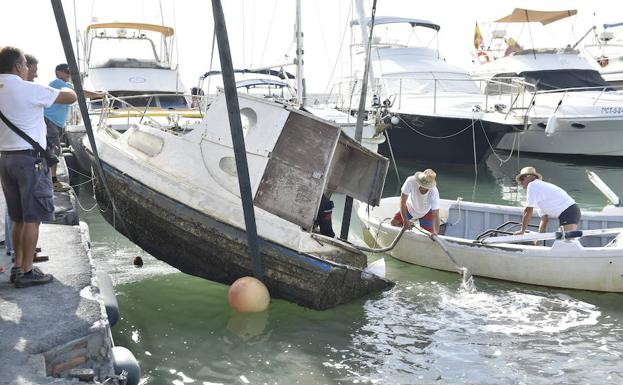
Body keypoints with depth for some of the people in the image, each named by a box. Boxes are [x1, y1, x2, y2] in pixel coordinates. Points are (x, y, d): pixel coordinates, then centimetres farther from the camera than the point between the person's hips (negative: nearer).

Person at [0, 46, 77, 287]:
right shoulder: (28, 89, -12)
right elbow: (71, 98, -8)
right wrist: (68, 88, 14)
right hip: (30, 159, -8)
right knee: (32, 218, -1)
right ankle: (26, 272, 1)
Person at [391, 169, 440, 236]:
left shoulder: (434, 192, -36)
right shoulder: (411, 181, -36)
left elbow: (435, 215, -37)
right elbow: (402, 202, -28)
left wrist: (435, 232, -51)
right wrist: (405, 220, -34)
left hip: (426, 212, -1)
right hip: (410, 207, 1)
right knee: (394, 223, -15)